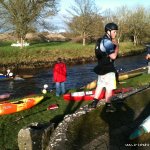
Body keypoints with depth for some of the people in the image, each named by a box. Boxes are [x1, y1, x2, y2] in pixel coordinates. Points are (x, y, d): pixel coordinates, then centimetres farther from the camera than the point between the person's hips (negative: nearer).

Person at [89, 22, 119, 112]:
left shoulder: (101, 40, 12)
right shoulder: (107, 42, -20)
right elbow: (113, 56, -25)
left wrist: (114, 44, 5)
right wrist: (117, 46, -13)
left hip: (101, 67, 10)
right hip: (108, 69, -9)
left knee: (100, 85, 19)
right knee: (109, 88, 0)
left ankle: (94, 103, 25)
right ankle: (108, 106, 8)